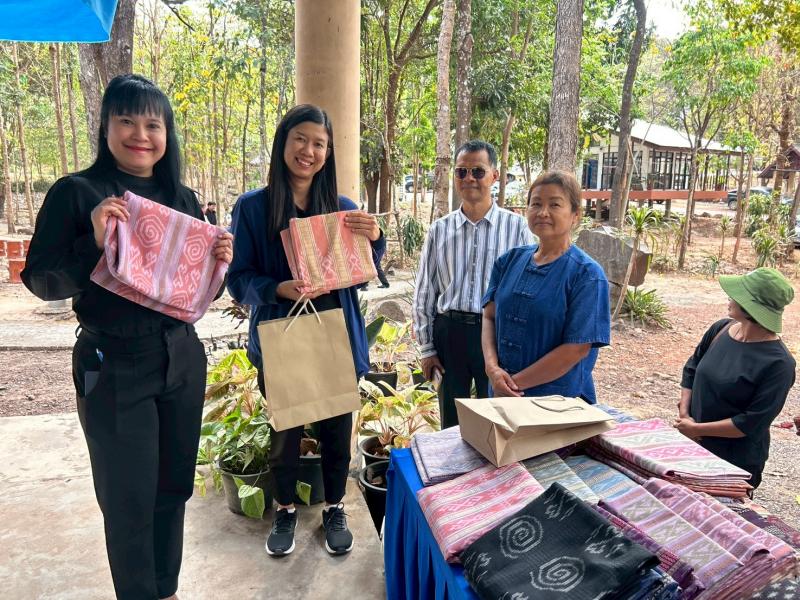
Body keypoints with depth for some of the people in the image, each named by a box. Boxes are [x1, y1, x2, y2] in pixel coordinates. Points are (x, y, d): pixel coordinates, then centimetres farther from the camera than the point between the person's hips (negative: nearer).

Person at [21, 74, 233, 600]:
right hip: (113, 367, -4)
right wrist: (94, 243, -25)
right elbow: (40, 281, -9)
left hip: (182, 359, 5)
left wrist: (219, 262, -7)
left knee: (174, 487, 16)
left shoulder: (184, 199, 7)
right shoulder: (75, 193, -7)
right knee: (129, 498, 7)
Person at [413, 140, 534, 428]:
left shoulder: (516, 227, -3)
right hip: (450, 331, 2)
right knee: (451, 424, 15)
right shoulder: (440, 230, 3)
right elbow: (424, 291, 8)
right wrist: (426, 348, 6)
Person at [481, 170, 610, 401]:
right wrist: (492, 367, -15)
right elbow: (489, 317, 1)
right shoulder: (509, 261, 2)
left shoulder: (587, 274, -13)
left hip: (559, 400, -4)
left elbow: (576, 349, -17)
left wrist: (516, 382, -15)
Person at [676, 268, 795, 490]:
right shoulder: (721, 329, -5)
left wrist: (697, 429, -18)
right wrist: (684, 415, -5)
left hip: (736, 464, -5)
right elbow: (692, 369, 6)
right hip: (693, 446, 6)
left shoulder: (778, 364, -22)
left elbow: (753, 423, -22)